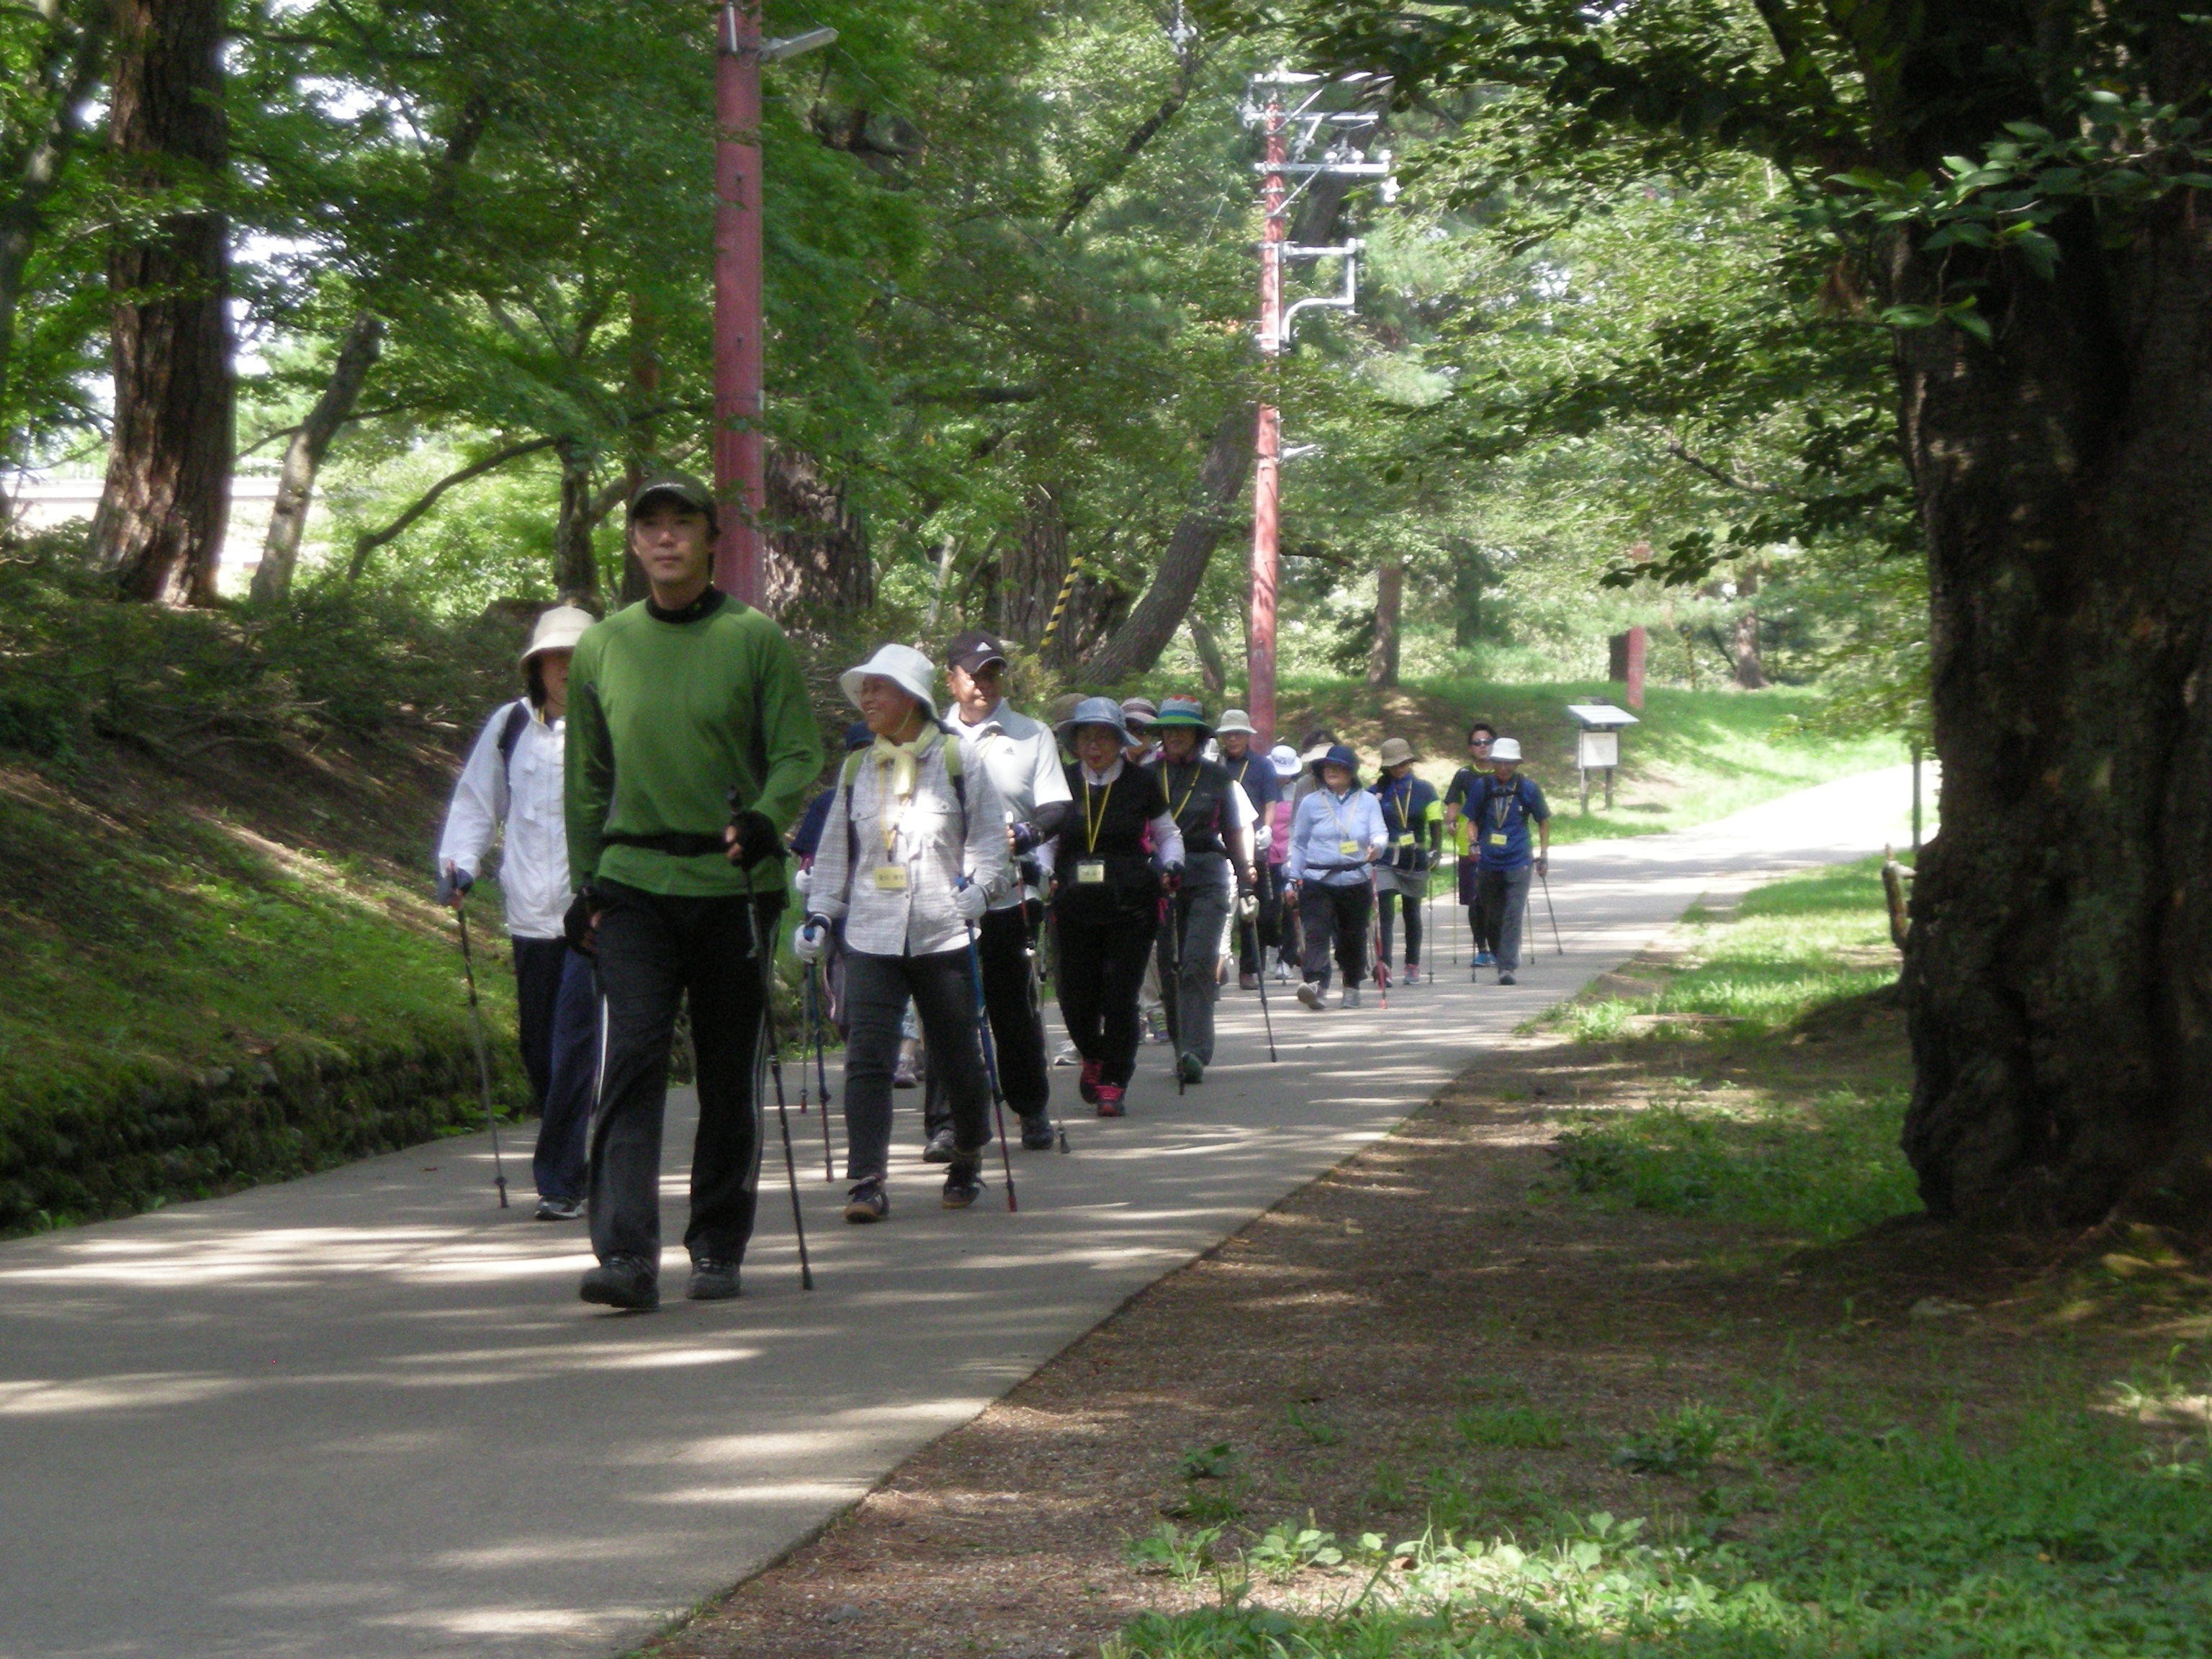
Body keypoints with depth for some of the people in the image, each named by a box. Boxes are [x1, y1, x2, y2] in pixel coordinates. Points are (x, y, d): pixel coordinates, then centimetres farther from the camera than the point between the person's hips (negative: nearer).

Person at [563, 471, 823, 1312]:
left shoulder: (756, 639, 0)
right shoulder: (602, 647, 8)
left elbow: (799, 753, -3)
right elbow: (587, 778, 16)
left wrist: (767, 817, -22)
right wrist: (585, 883, 11)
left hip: (734, 885, -1)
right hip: (634, 886, 1)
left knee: (729, 1077, 7)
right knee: (631, 1061, -13)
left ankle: (718, 1248, 20)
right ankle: (626, 1254, -19)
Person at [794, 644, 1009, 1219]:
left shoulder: (958, 761, 2)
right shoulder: (856, 770, 13)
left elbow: (989, 838, 3)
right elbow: (835, 851, 18)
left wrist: (974, 890, -13)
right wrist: (819, 913, 8)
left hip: (944, 935, -2)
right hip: (872, 936, 2)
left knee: (957, 1058, 8)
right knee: (867, 1057, -11)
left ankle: (968, 1161, 31)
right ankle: (868, 1182, -14)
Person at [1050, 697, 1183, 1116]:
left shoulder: (1142, 783, 2)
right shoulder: (1063, 783, 5)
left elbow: (1167, 833, 14)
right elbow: (1047, 838, 12)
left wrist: (1171, 863, -4)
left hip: (1131, 906, -2)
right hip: (1075, 905, 2)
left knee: (1120, 997, -5)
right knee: (1076, 998, 2)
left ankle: (1114, 1084, 7)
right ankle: (1093, 1059, 33)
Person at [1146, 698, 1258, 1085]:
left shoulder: (1217, 777, 9)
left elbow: (1236, 832, 15)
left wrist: (1246, 877, 11)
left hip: (1207, 879, -2)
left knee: (1198, 963, -14)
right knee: (1169, 966, 4)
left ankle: (1195, 1052, -22)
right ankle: (1182, 1046, 16)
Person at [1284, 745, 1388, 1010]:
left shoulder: (1367, 802, 9)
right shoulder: (1311, 803, 8)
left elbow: (1380, 833, 0)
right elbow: (1298, 844, 12)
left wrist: (1376, 846, -24)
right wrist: (1293, 879, 7)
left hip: (1357, 881, 1)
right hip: (1317, 881, -1)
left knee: (1352, 937, 10)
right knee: (1316, 933, -17)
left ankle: (1352, 988, 26)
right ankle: (1315, 984, -30)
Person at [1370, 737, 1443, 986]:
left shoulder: (1424, 790, 5)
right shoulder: (1378, 791, 3)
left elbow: (1436, 824, 3)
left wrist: (1435, 851, -9)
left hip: (1416, 861, 1)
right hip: (1385, 861, -1)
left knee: (1412, 913, 11)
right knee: (1384, 911, -14)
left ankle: (1413, 966, 20)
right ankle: (1384, 964, -21)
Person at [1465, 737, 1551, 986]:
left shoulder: (1528, 788, 0)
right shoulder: (1482, 787, 3)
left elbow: (1543, 822, 11)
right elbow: (1472, 820, 12)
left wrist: (1544, 854, 6)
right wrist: (1474, 843, -6)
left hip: (1518, 864, -3)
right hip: (1488, 863, 3)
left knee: (1513, 917, -11)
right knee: (1490, 918, 9)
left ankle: (1507, 968, -12)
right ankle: (1505, 961, 26)